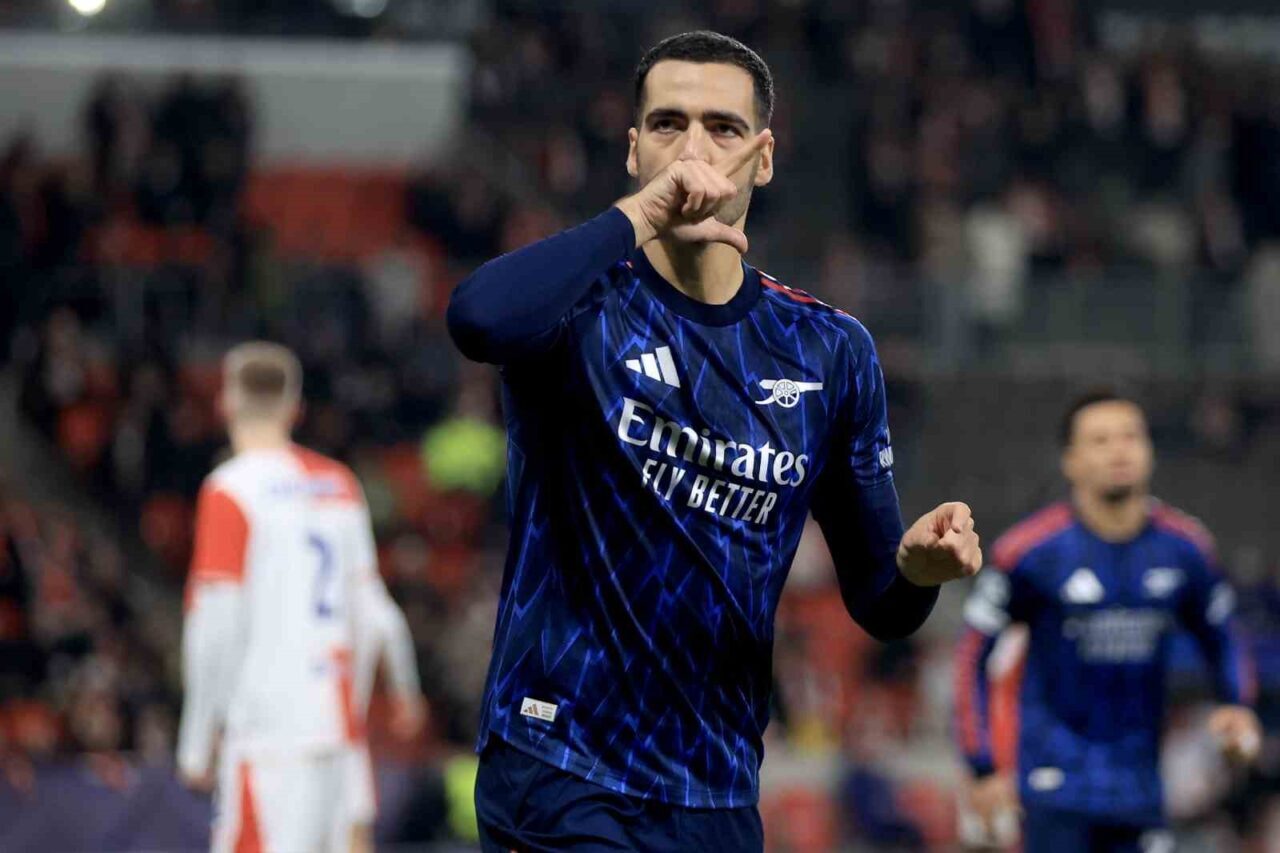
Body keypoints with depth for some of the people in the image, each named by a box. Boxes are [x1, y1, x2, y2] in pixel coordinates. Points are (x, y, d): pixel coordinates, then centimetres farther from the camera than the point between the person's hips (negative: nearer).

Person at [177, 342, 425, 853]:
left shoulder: (231, 491, -7)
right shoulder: (339, 485, 13)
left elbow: (216, 629, -11)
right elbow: (370, 617, 15)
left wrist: (196, 743, -5)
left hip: (268, 729, -7)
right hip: (336, 727, 7)